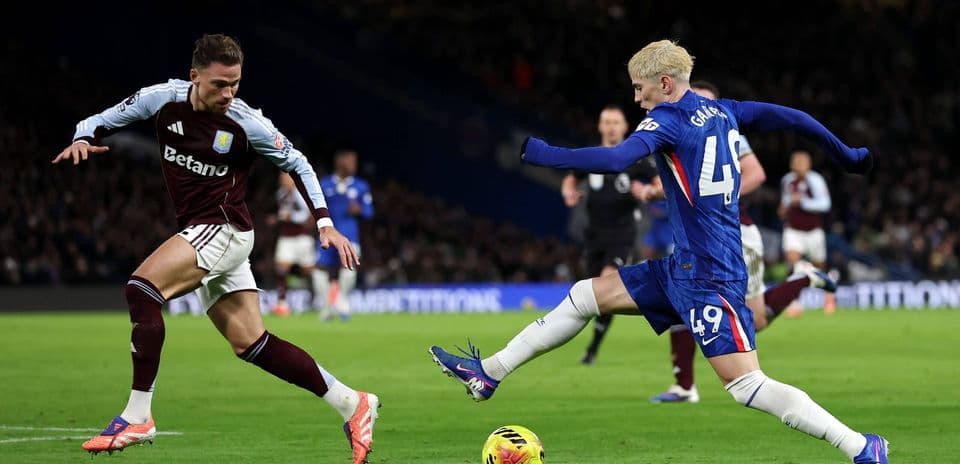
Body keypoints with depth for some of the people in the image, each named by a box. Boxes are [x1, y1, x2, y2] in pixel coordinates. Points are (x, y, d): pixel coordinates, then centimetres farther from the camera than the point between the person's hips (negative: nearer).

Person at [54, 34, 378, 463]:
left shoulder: (246, 124, -13)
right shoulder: (164, 99, -3)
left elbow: (297, 164, 1)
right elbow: (100, 121, 7)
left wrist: (325, 224, -5)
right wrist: (83, 138, -16)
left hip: (225, 230, -6)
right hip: (200, 232, 6)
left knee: (141, 289, -24)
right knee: (250, 343, 4)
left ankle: (137, 418, -21)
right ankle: (351, 404, 12)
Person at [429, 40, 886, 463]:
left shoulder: (668, 120, -13)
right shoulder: (722, 111, 10)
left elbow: (616, 159, -28)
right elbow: (792, 117, 11)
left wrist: (537, 153, -22)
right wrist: (847, 155, 23)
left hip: (707, 275, -10)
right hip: (683, 266, 10)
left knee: (746, 386, -14)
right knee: (584, 296, 14)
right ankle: (488, 373, 22)